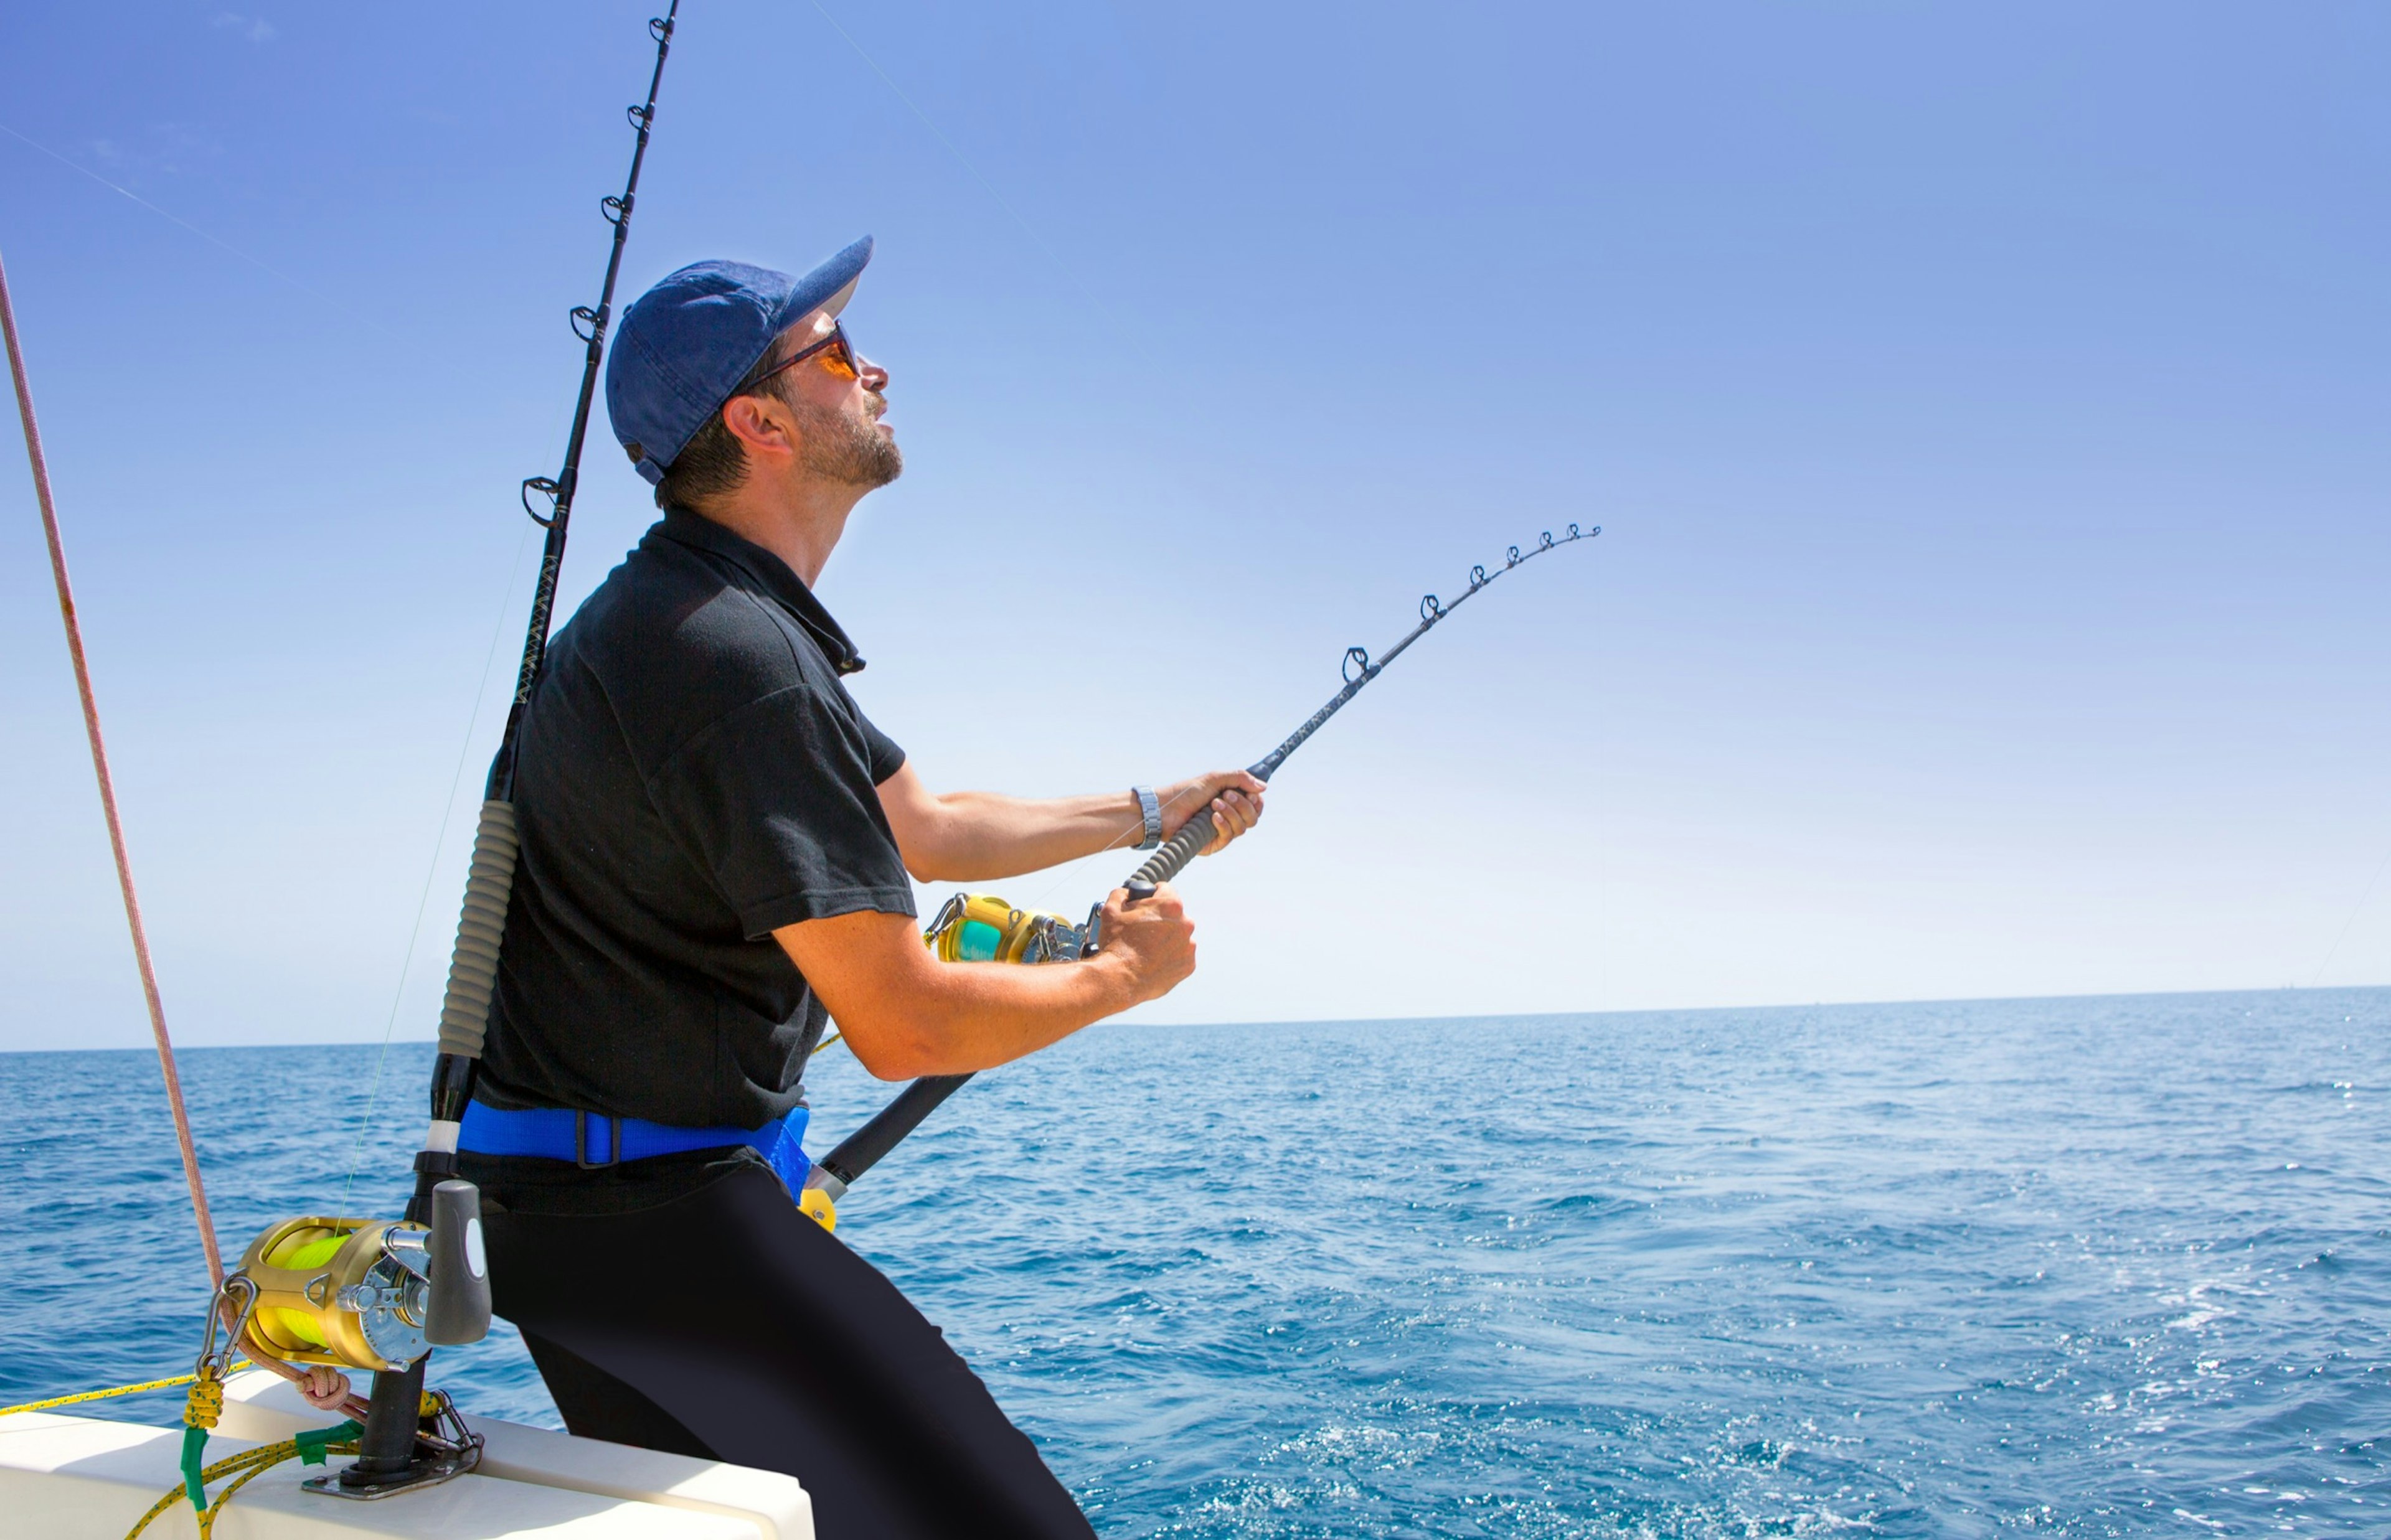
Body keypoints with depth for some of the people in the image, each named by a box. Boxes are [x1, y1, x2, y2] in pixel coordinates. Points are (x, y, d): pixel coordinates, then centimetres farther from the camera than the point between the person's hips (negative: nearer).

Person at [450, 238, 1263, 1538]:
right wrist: (1123, 974, -4)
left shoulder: (688, 610, 12)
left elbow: (921, 827, 22)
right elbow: (903, 1027, -21)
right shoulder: (734, 658, -23)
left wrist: (1140, 814, 28)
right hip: (643, 1207, -11)